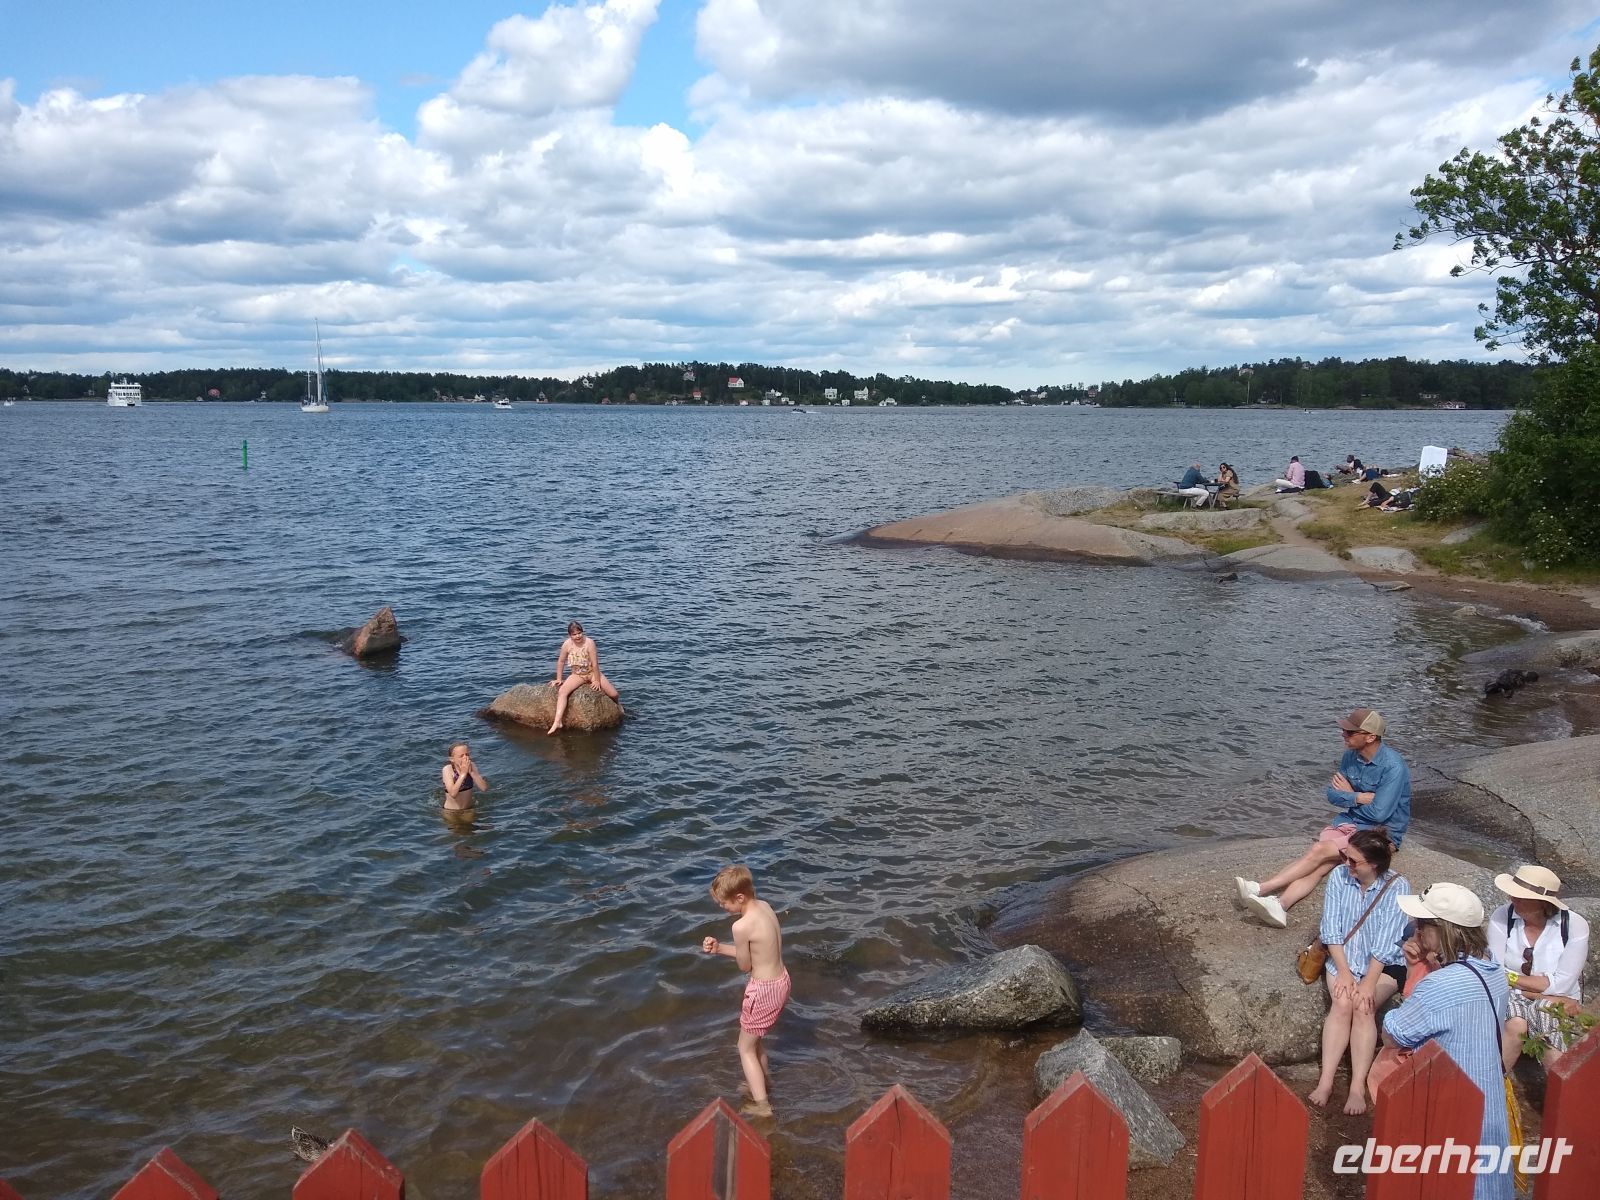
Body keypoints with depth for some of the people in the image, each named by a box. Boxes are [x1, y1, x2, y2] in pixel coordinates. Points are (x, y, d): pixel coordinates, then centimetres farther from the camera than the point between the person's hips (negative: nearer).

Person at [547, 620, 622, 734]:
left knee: (613, 694, -7)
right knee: (562, 692, -26)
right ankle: (557, 722, -33)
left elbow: (595, 664, -19)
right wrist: (558, 679, 3)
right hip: (577, 675, 1)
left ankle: (619, 707, 32)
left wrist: (597, 680, -15)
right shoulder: (567, 645, -14)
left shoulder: (589, 643, -22)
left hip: (592, 673, -1)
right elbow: (560, 662, 0)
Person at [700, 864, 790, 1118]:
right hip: (781, 982, 8)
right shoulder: (765, 906, -1)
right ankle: (763, 1079, 49)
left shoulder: (741, 926, -27)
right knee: (755, 1034, 31)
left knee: (746, 1048, 12)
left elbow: (744, 965, -11)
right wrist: (719, 948, 4)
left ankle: (761, 1105, 15)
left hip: (763, 990, -8)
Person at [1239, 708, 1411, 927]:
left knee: (1320, 850, -25)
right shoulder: (1350, 756, 3)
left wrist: (1348, 795, -5)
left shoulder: (1393, 767, -19)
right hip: (1348, 822, 6)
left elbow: (1378, 813, -21)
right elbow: (1332, 795, 8)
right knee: (1318, 866, -21)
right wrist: (1360, 797, -11)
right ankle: (1279, 905, -43)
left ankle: (1263, 888, -31)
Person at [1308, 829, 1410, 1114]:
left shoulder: (1397, 887, -15)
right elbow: (1331, 929, -8)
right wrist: (1344, 972, -17)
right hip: (1343, 959, 2)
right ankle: (1325, 1081, -27)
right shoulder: (1339, 876, -8)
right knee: (1342, 1003, -25)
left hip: (1384, 965, -2)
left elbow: (1387, 942, -18)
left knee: (1363, 1008, -27)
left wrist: (1368, 983, -23)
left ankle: (1357, 1088, -27)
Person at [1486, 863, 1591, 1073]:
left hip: (1555, 1003, 0)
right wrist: (1540, 992, -19)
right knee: (1516, 1025, -33)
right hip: (1512, 999, 0)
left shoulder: (1575, 925, -10)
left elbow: (1561, 984, -13)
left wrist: (1513, 978, -15)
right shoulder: (1502, 917, -10)